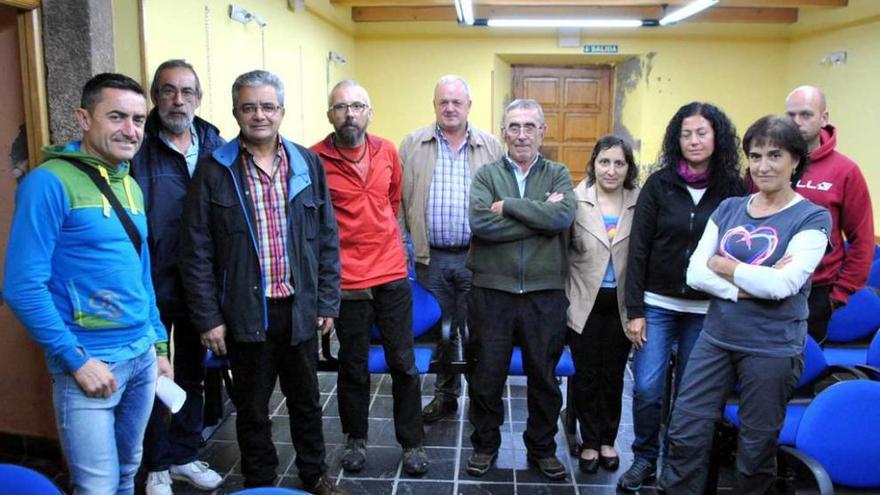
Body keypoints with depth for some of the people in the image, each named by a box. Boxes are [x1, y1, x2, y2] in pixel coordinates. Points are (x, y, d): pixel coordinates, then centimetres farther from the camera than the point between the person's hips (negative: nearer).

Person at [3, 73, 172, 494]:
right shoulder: (49, 183, -14)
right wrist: (76, 359, -17)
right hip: (88, 360, -7)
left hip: (142, 355, 7)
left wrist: (158, 343, 13)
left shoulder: (131, 187, 9)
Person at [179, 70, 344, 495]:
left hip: (299, 308, 3)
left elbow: (327, 239, 6)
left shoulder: (308, 165, 3)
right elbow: (196, 251, -5)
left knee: (306, 401, 18)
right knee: (252, 409, 13)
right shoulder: (214, 170, -6)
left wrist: (327, 301, 3)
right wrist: (208, 317, -8)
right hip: (245, 312, -2)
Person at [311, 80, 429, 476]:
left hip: (393, 275, 3)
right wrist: (342, 246, 3)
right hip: (347, 280, -3)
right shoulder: (315, 159, -10)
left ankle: (412, 443, 25)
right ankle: (356, 439, 33)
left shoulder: (387, 151, 4)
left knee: (404, 365, 10)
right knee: (353, 367, 13)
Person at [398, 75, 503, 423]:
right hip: (431, 258, 1)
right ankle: (445, 395, 31)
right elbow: (399, 199, 4)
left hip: (476, 257, -1)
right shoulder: (413, 145, 4)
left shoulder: (491, 148, 3)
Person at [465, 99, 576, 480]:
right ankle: (485, 444, 31)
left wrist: (507, 206, -15)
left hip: (545, 294, 1)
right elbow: (480, 222, -17)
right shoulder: (486, 174, 2)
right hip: (491, 291, 0)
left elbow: (564, 216, -16)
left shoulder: (558, 174, 5)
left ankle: (542, 448, 33)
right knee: (486, 375, 10)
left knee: (544, 376, 14)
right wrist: (540, 216, -15)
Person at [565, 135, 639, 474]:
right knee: (586, 375, 11)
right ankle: (589, 442, 29)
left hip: (622, 304, 1)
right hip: (585, 303, -1)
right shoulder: (575, 200, -7)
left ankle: (608, 440, 33)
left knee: (613, 375, 15)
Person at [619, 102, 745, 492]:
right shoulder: (659, 184, -2)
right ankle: (644, 459, 17)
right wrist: (634, 310, -7)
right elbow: (638, 249, -3)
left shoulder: (733, 189, -1)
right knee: (647, 387, -4)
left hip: (707, 309, 1)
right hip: (657, 303, 0)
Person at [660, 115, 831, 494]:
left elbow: (782, 284, -21)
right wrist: (750, 285, -17)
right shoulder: (728, 209, 5)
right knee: (686, 434, 7)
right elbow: (695, 273, -3)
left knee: (756, 449, 12)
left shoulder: (812, 217, -7)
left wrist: (723, 265, -8)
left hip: (772, 348, -4)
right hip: (716, 337, 4)